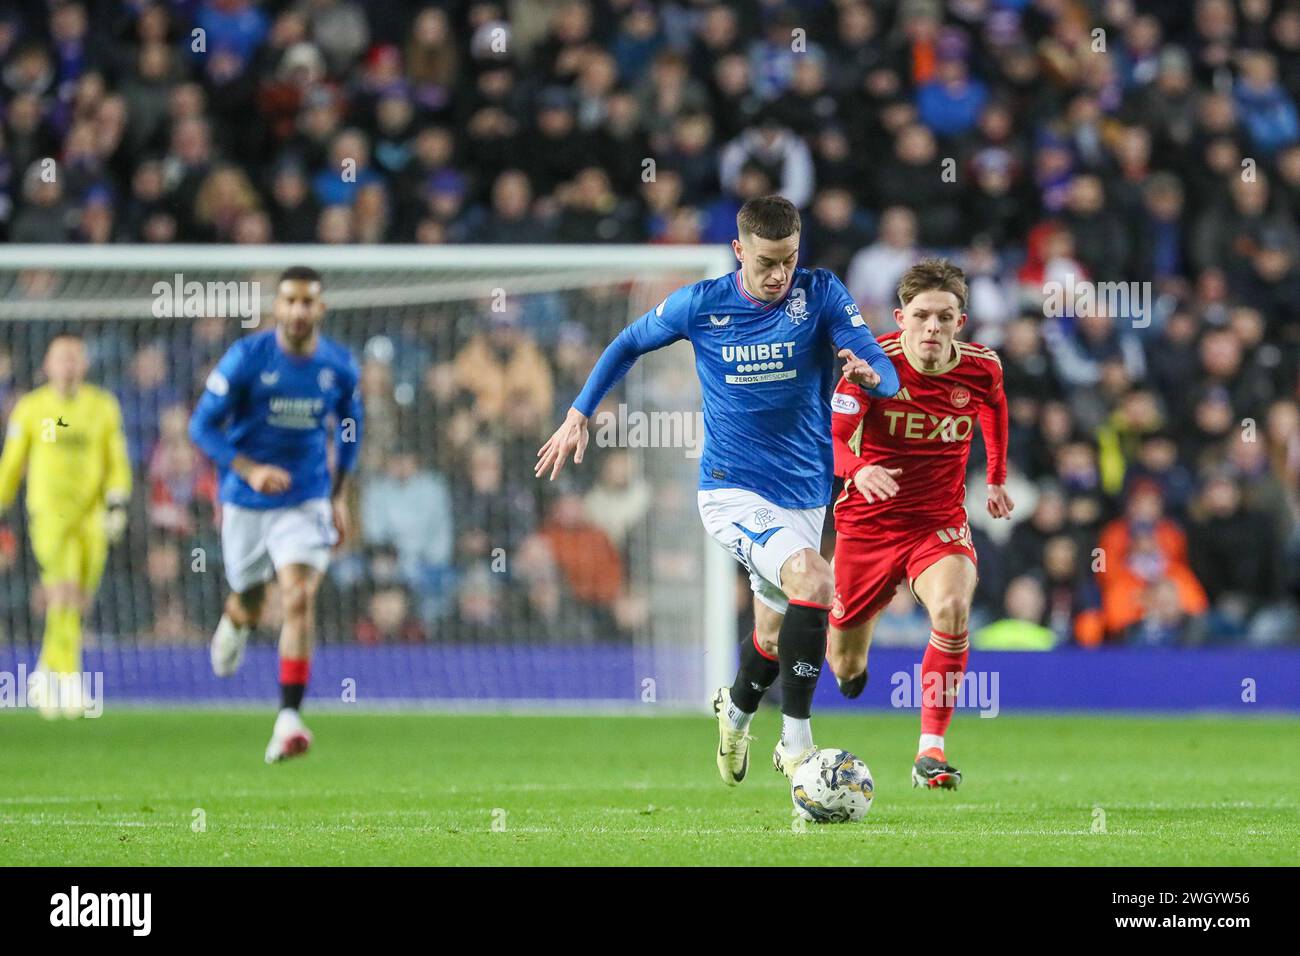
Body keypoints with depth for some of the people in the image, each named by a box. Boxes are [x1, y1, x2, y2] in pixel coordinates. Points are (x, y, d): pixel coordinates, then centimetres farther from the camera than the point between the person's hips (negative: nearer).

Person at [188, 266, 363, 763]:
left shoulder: (340, 366, -3)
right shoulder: (246, 358, -12)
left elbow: (349, 429, 15)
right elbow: (203, 426, -10)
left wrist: (340, 497, 12)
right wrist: (251, 470, -23)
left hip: (306, 503, 0)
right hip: (245, 502, 0)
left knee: (300, 598, -19)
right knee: (250, 601, 14)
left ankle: (289, 718, -20)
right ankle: (235, 623, 55)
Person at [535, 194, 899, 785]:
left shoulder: (821, 295, -7)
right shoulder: (700, 305, -7)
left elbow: (888, 375, -14)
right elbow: (629, 344, 11)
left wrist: (870, 375, -38)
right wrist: (578, 415, 8)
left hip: (805, 494, 3)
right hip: (732, 491, -3)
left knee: (775, 636, 18)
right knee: (814, 582, -29)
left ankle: (736, 710, 53)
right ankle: (796, 742, -19)